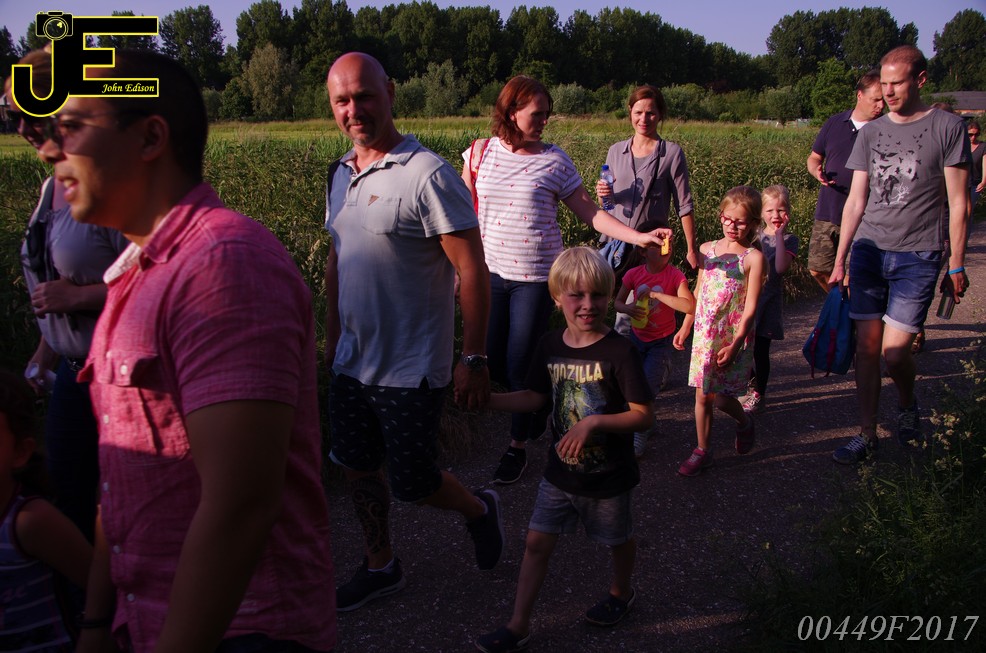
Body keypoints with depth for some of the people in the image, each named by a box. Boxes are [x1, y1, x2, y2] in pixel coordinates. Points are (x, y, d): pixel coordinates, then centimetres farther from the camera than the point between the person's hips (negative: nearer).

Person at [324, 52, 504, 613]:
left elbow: (473, 271, -18)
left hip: (412, 371, -7)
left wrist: (474, 361, -18)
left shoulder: (428, 174, -18)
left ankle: (480, 510, 35)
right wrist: (333, 338, 20)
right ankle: (381, 567, 39)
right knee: (358, 469, 17)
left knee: (412, 483, 4)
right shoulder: (342, 175, 7)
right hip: (352, 363, 7)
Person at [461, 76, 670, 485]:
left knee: (521, 364, 1)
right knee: (491, 363, 6)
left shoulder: (554, 160, -3)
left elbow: (590, 213, -1)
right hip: (490, 271, 3)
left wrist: (639, 236, -10)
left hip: (536, 277, -3)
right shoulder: (480, 154, 1)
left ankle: (518, 446, 23)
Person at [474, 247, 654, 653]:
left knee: (618, 539, 20)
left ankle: (621, 593, 50)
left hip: (608, 478, -4)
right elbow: (535, 398, 5)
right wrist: (485, 400, -6)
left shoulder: (619, 352, -21)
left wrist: (594, 423, -31)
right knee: (537, 542, 6)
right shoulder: (550, 346, -5)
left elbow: (644, 416, -20)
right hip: (561, 472, 4)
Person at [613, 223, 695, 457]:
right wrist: (628, 309, -23)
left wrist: (656, 294, -32)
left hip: (662, 340, -3)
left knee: (648, 385, -11)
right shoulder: (634, 274, -11)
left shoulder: (675, 275, -19)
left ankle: (640, 433, 9)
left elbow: (690, 307, -32)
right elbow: (617, 303, 0)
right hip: (637, 336, 3)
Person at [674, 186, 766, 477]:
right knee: (702, 395, 8)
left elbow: (750, 307, -12)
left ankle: (745, 422, 31)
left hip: (734, 337, -4)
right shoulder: (707, 250, 5)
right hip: (704, 334, 4)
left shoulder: (753, 257, -9)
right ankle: (702, 451, 22)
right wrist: (685, 328, 15)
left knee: (719, 397, -2)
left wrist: (734, 345, -17)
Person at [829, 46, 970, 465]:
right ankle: (867, 435, 13)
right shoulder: (870, 133, 11)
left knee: (895, 352, -7)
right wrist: (839, 261, 9)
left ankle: (907, 404, 26)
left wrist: (956, 265, -3)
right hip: (868, 250, 4)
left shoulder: (947, 127, 0)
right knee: (866, 347, 2)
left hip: (917, 257, -3)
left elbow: (958, 203, 0)